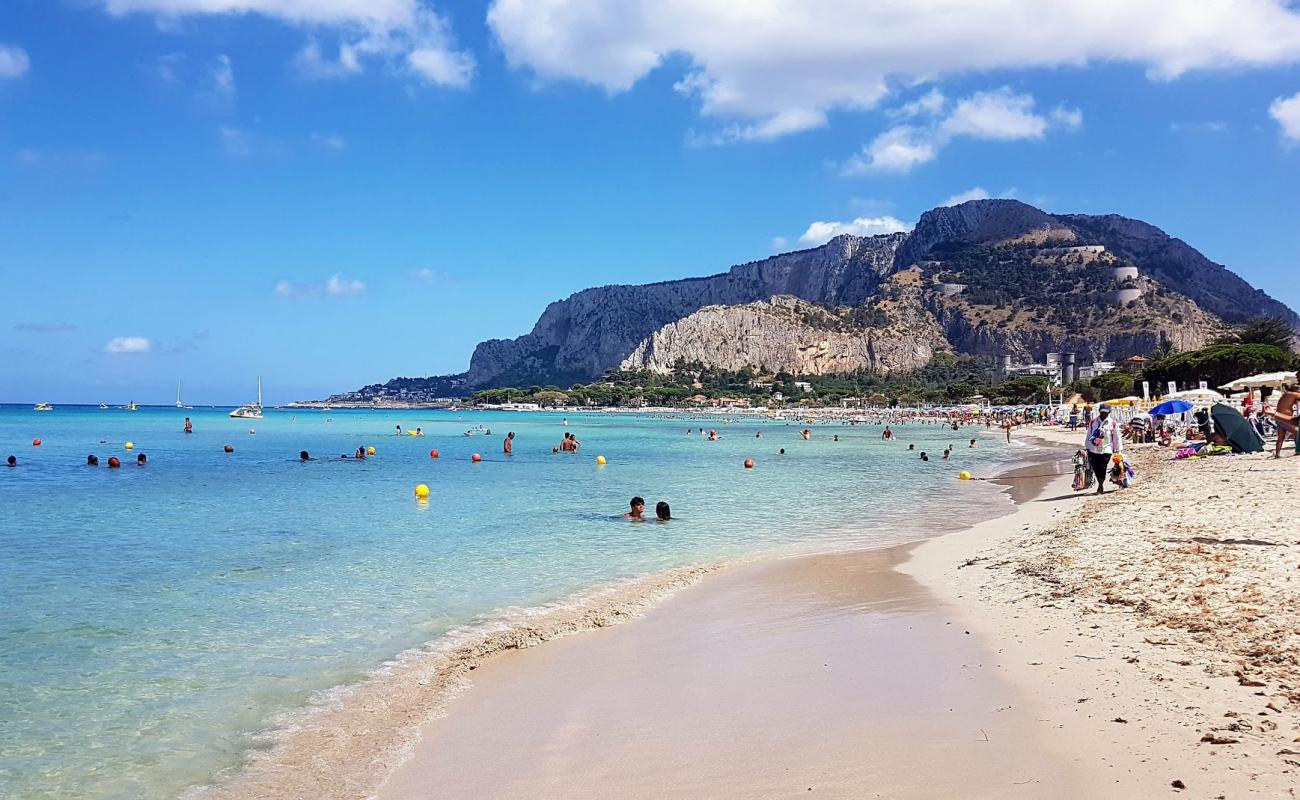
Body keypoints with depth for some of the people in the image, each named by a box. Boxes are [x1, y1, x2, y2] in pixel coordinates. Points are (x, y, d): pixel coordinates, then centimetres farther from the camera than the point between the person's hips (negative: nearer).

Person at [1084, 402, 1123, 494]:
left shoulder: (1113, 423, 1)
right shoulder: (1093, 422, 9)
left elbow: (1117, 437, 4)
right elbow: (1088, 436, 16)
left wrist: (1118, 449, 4)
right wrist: (1086, 447, 15)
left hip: (1106, 450, -3)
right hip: (1093, 450, 3)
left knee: (1102, 469, -6)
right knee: (1096, 469, 5)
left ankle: (1100, 487, 5)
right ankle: (1100, 485, 20)